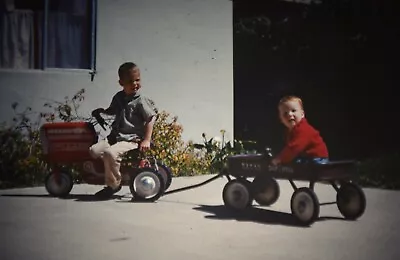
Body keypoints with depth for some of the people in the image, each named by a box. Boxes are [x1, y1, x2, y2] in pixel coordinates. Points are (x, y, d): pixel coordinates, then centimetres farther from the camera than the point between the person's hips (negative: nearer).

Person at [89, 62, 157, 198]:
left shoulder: (141, 101, -9)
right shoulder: (118, 97, 11)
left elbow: (151, 119, -10)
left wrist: (146, 140, -16)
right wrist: (102, 111, 12)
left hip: (132, 139, -7)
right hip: (115, 136, 7)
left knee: (111, 153, -31)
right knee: (94, 150, -14)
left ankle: (113, 184, -11)